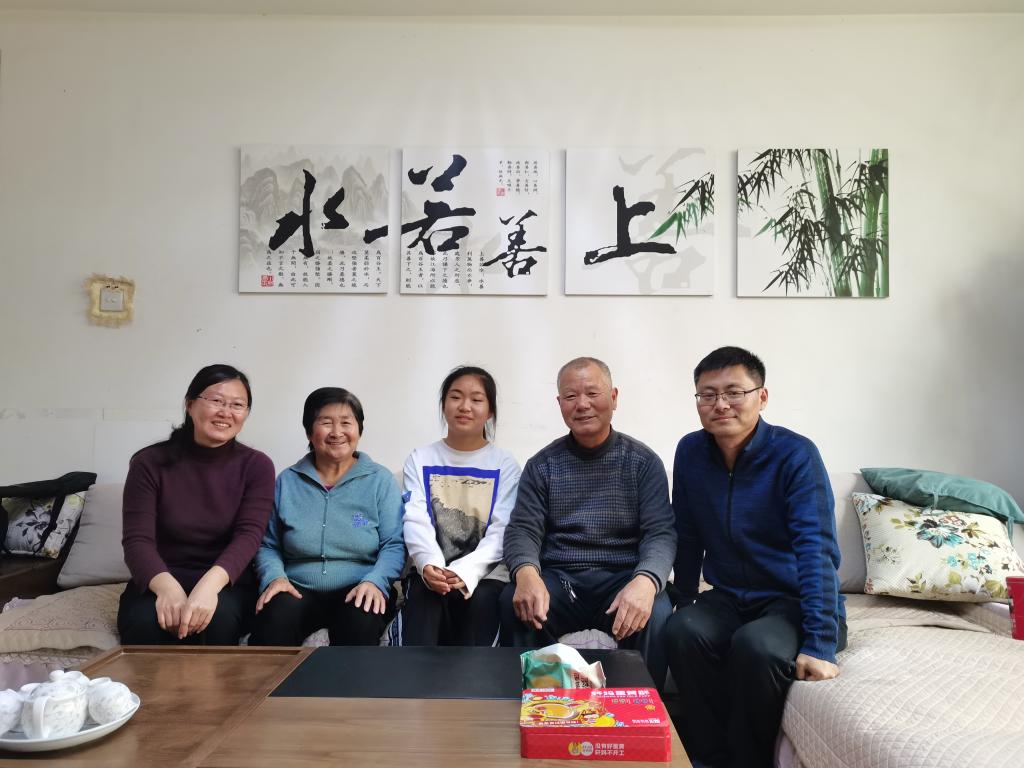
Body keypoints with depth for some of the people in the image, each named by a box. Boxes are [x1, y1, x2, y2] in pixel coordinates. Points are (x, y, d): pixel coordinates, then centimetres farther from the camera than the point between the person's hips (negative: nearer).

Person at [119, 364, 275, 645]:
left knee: (219, 615, -32)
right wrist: (167, 587, -34)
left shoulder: (256, 466, -2)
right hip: (160, 584, 0)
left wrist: (209, 584, -36)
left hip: (226, 585, 1)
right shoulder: (150, 463, -3)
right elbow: (137, 539, -12)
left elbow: (249, 534, -15)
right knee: (145, 621, -33)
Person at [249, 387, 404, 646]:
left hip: (358, 591, -1)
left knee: (361, 622, -33)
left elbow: (394, 545, -1)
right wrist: (274, 576, -8)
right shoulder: (287, 481, 11)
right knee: (274, 618, -31)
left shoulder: (380, 480, 6)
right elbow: (268, 545, 13)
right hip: (298, 591, 1)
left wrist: (374, 582, -19)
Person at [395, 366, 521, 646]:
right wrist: (428, 564, -25)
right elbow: (416, 521, -3)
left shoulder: (505, 464, 6)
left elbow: (501, 530, -6)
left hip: (486, 574, 0)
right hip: (433, 572, 1)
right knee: (423, 599, -31)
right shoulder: (420, 459, 11)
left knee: (480, 602, -31)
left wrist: (467, 570, -25)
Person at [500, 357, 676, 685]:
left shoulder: (643, 461, 4)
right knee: (515, 604, -29)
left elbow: (661, 533, -4)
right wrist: (526, 572, -26)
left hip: (621, 578, 0)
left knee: (655, 615, -31)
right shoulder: (542, 465, 8)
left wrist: (646, 580, -28)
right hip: (558, 578, 1)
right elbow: (523, 530, -1)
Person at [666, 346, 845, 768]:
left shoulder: (795, 455, -15)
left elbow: (816, 550, -22)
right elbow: (687, 538, 7)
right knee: (683, 631, -27)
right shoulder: (691, 452, -2)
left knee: (755, 646, -33)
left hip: (793, 600, -3)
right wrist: (684, 605, 9)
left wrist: (820, 645, -28)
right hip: (728, 598, 4)